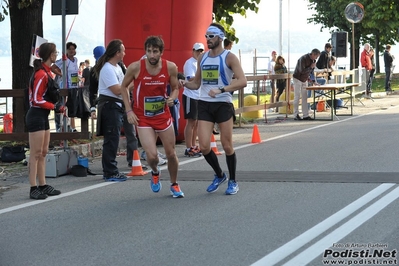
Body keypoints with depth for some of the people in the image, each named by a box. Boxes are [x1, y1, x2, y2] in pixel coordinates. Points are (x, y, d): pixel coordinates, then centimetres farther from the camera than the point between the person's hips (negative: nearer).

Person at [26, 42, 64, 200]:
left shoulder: (46, 72, 12)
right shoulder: (41, 74, -17)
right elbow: (36, 100, -19)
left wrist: (56, 106, 5)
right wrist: (55, 107, -14)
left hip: (43, 116, 10)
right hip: (36, 116, -10)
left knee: (43, 153, 13)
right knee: (36, 154, -7)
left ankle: (43, 186, 18)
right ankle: (33, 189, -4)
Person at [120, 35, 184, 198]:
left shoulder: (170, 67, -10)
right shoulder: (135, 67, -15)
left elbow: (175, 88, 7)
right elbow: (124, 87, 1)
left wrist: (172, 98, -16)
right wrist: (129, 111, -6)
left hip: (163, 115, 2)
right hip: (143, 118, -2)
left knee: (171, 154, 9)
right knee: (152, 155, -15)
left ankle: (174, 184, 35)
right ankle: (155, 173, 22)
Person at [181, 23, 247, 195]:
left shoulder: (229, 57, -7)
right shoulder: (202, 58, 10)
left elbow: (242, 81, -18)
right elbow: (196, 84, 18)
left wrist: (221, 90, -28)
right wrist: (186, 84, -5)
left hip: (223, 104, -4)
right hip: (204, 105, 4)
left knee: (227, 146, 2)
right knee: (204, 147, -5)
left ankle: (232, 181, 21)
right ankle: (219, 176, 20)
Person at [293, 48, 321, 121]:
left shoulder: (313, 60, -1)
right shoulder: (303, 59, -26)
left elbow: (311, 71, 8)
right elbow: (302, 71, -31)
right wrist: (311, 67, -24)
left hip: (304, 80, 7)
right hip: (297, 79, -7)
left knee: (305, 97, 3)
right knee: (297, 97, -4)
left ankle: (305, 115, 2)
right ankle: (296, 115, 1)